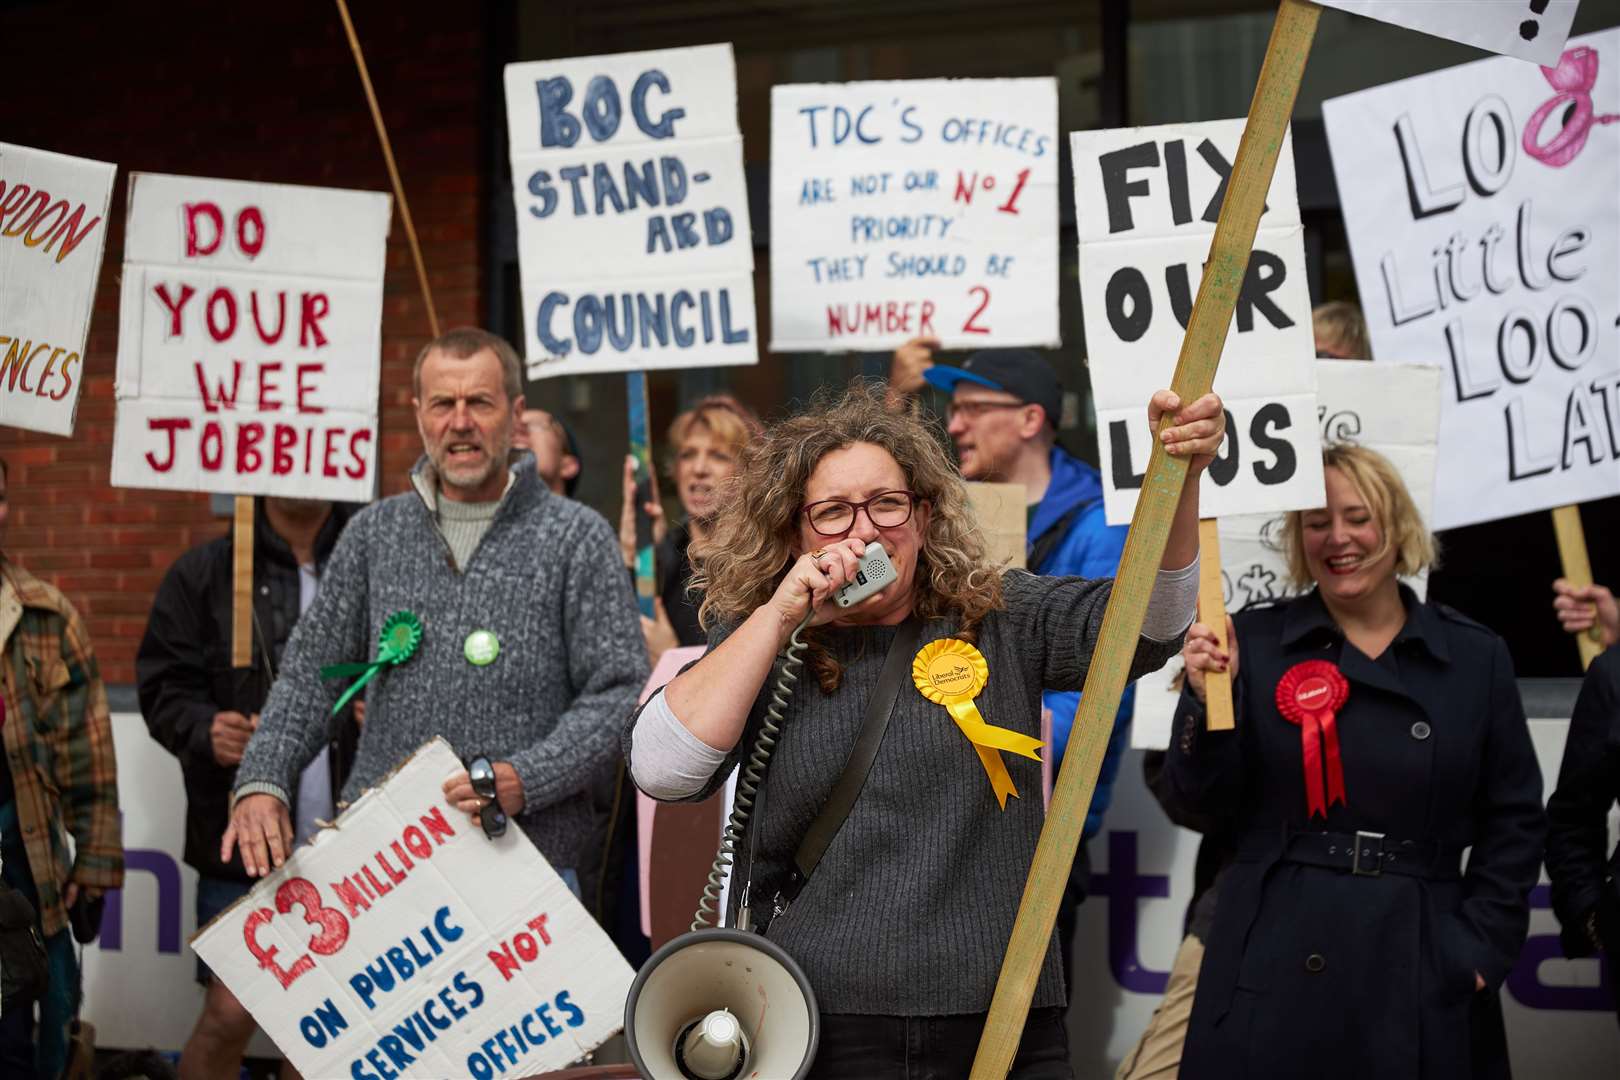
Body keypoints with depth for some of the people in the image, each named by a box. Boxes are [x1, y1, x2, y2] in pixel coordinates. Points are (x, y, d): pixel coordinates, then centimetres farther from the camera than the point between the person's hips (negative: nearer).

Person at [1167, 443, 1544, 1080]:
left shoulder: (1475, 657, 4)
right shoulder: (1256, 643, 1)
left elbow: (1514, 820, 7)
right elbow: (1204, 800, 1)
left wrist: (1483, 946, -1)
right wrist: (1208, 699, -15)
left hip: (1423, 965, 1)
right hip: (1279, 958, -1)